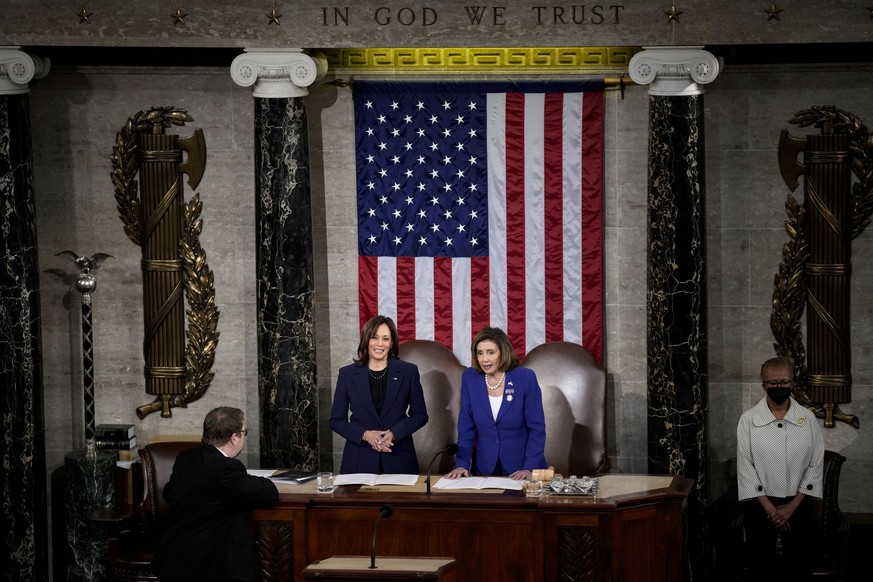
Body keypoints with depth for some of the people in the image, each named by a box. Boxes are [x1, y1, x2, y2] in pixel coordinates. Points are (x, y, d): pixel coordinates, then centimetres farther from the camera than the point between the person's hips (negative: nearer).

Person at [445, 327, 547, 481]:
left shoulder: (525, 378, -8)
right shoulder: (470, 378, 0)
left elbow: (537, 427, -6)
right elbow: (466, 426, 5)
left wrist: (529, 468, -15)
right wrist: (461, 464, -6)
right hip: (485, 467, 2)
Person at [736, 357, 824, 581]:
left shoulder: (808, 419, -2)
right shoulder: (748, 420, -6)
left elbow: (816, 465, -2)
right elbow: (745, 468, -8)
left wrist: (792, 506, -9)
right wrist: (769, 508, -13)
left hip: (797, 504, 1)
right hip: (759, 505, -1)